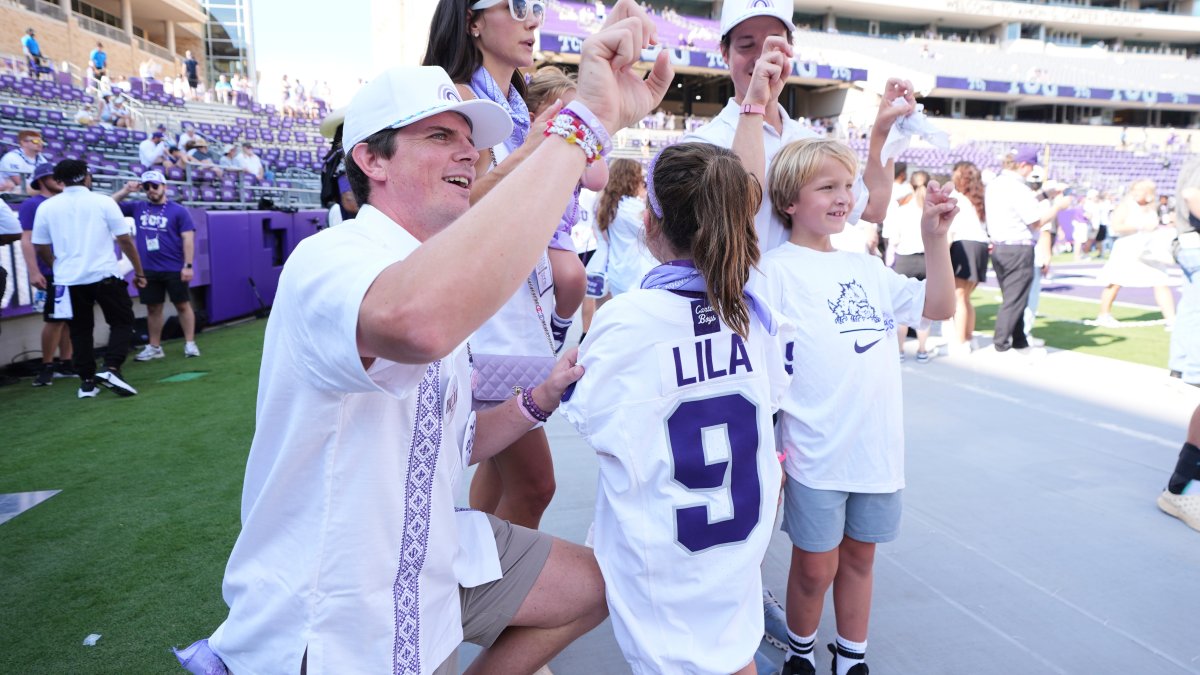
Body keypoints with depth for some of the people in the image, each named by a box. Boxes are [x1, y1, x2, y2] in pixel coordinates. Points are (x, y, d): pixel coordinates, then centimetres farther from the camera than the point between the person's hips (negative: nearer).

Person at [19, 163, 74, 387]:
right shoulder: (31, 204, -3)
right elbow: (27, 240, -10)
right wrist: (33, 271, -18)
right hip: (52, 272, -7)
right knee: (54, 319, -7)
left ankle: (65, 363, 17)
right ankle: (47, 366, 3)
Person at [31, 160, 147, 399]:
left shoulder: (47, 207, 3)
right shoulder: (103, 202, -4)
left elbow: (41, 247, 8)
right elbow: (125, 239, -5)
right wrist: (139, 271, 4)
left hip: (69, 280, 3)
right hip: (104, 275, -3)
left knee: (80, 330, 13)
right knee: (122, 322, 7)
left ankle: (87, 381, 13)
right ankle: (111, 369, -12)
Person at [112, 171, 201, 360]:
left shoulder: (178, 211, -1)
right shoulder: (137, 208, 10)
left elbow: (188, 239, -5)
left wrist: (188, 265, -13)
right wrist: (125, 191, -4)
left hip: (174, 269, -4)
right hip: (147, 269, 4)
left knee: (182, 305, 2)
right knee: (153, 308, 9)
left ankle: (190, 343, 8)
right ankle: (154, 347, 17)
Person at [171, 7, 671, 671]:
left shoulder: (446, 283, 6)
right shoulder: (330, 259, -23)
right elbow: (415, 320, -49)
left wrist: (540, 397, -6)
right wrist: (587, 118, -45)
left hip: (427, 561, 9)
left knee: (592, 586, 12)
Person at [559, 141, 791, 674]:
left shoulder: (628, 319, -23)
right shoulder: (754, 311, -6)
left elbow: (592, 421, -17)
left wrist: (566, 374, 1)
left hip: (660, 546, -4)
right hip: (742, 531, 5)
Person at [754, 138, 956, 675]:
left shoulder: (868, 269, 10)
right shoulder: (777, 269, -9)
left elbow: (940, 307, 10)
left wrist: (935, 237, -1)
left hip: (878, 446, 5)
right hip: (816, 453, -5)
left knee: (859, 556, 18)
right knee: (815, 566, 8)